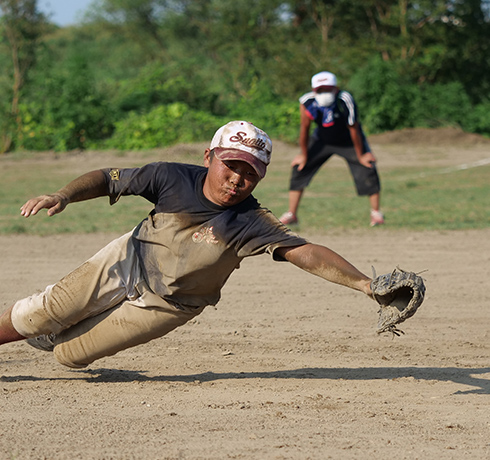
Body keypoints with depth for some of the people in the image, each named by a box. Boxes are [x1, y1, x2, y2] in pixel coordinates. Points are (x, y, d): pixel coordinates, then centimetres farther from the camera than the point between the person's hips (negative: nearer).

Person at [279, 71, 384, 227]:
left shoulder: (345, 100, -36)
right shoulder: (307, 102, -28)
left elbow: (353, 129, -24)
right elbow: (304, 129, -12)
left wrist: (361, 156, -14)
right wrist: (303, 155, -2)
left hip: (348, 142, -2)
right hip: (322, 141, 2)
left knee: (367, 169, -14)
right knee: (299, 169, -4)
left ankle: (376, 213, 4)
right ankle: (291, 214, 9)